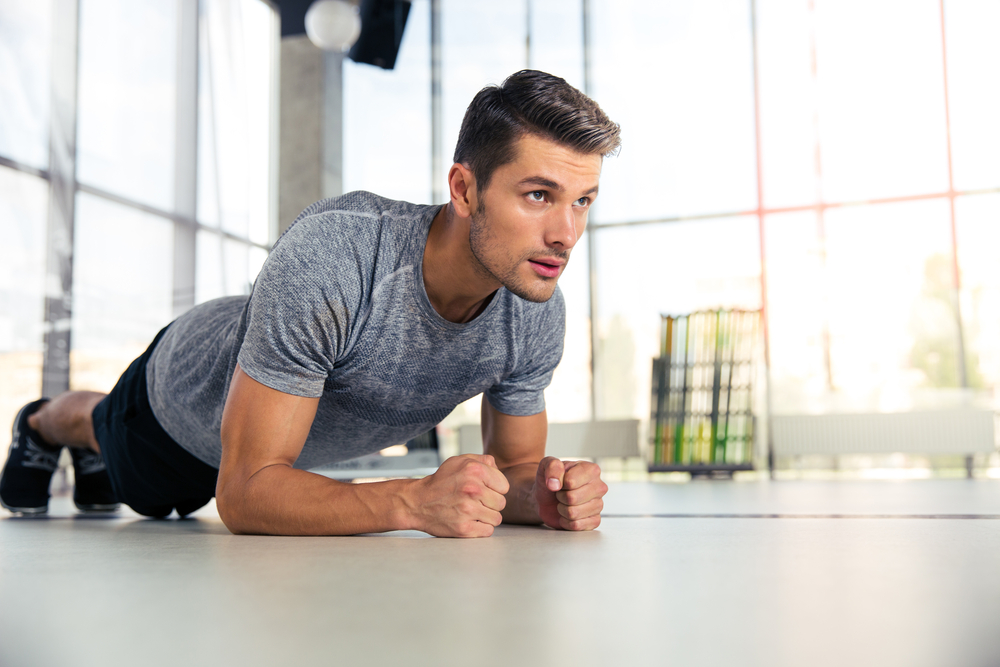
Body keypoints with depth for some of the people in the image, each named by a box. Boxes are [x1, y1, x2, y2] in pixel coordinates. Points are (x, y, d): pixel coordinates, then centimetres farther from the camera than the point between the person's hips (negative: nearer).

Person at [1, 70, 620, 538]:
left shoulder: (539, 315, -31)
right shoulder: (330, 255, -48)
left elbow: (513, 463, -16)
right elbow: (243, 491, -45)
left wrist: (541, 494, -39)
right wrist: (413, 500, -59)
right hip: (190, 387, -5)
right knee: (118, 448, 32)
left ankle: (91, 448, 72)